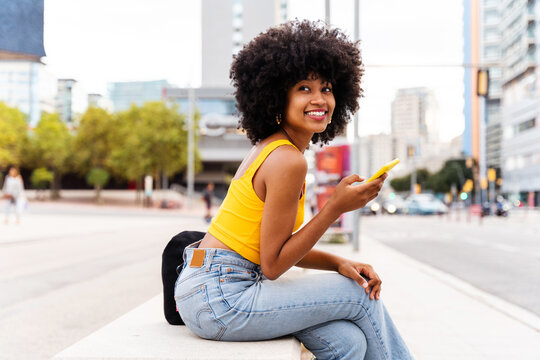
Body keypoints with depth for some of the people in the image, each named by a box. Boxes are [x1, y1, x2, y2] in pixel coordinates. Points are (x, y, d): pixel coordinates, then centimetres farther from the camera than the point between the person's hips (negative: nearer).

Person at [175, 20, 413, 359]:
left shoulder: (269, 148, 12)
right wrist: (336, 207, -16)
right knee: (361, 296, -2)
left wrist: (339, 263, -1)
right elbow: (272, 265, -15)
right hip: (219, 296, -8)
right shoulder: (287, 160, -17)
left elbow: (283, 244, 13)